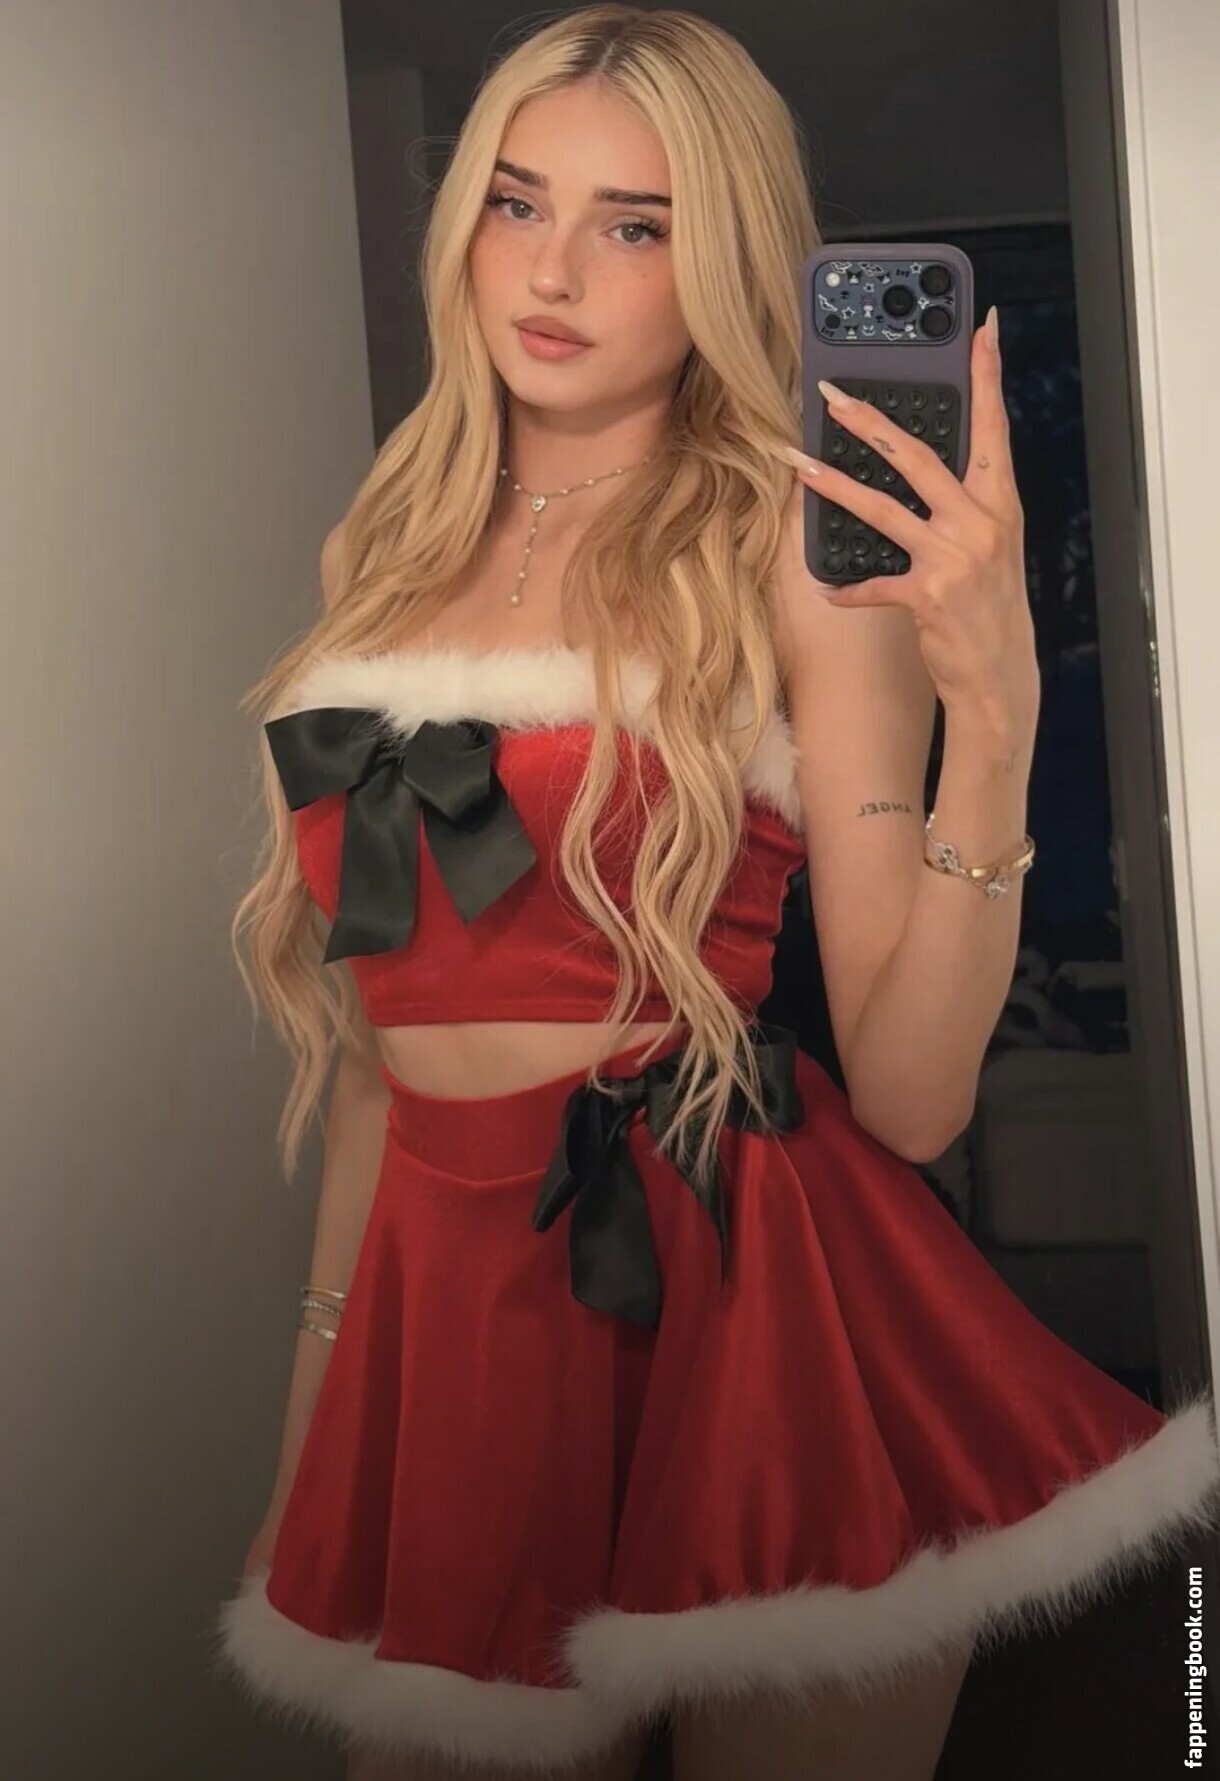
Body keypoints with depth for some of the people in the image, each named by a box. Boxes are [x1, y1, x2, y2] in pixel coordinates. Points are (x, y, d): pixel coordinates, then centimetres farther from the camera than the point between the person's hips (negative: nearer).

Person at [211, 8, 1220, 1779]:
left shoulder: (803, 567, -6)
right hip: (442, 1307, 5)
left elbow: (909, 1094, -13)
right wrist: (311, 1427, 16)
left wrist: (992, 715, -25)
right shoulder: (400, 570, 8)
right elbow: (386, 1027, 13)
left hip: (733, 1302, -4)